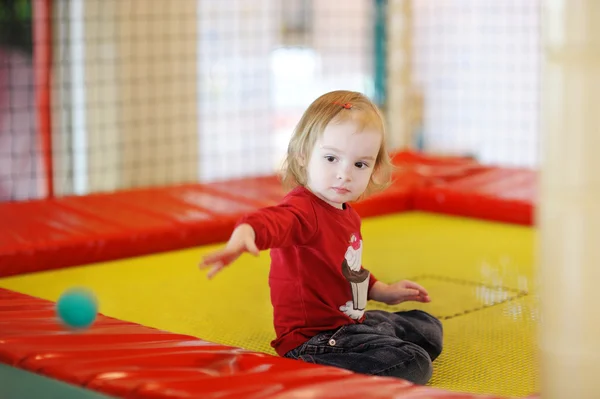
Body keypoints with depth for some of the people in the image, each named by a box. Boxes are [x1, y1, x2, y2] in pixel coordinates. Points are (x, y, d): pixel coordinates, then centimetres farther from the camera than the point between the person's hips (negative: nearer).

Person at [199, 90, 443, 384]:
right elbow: (274, 220, -51)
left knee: (429, 329, 27)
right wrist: (245, 233, -72)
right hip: (312, 338, -10)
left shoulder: (347, 214, 7)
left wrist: (380, 291, 22)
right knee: (415, 366, -22)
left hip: (349, 322, 11)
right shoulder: (303, 209, -25)